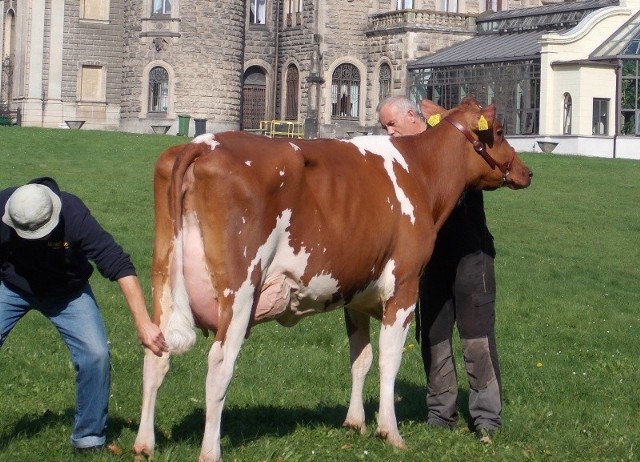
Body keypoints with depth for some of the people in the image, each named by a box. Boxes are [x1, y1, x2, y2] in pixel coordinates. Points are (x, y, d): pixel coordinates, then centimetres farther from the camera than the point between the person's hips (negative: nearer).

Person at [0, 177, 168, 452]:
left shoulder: (74, 215, -34)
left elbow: (119, 266, -33)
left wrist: (143, 323, -38)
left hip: (67, 292, -1)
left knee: (96, 355, -14)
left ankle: (89, 438, 5)